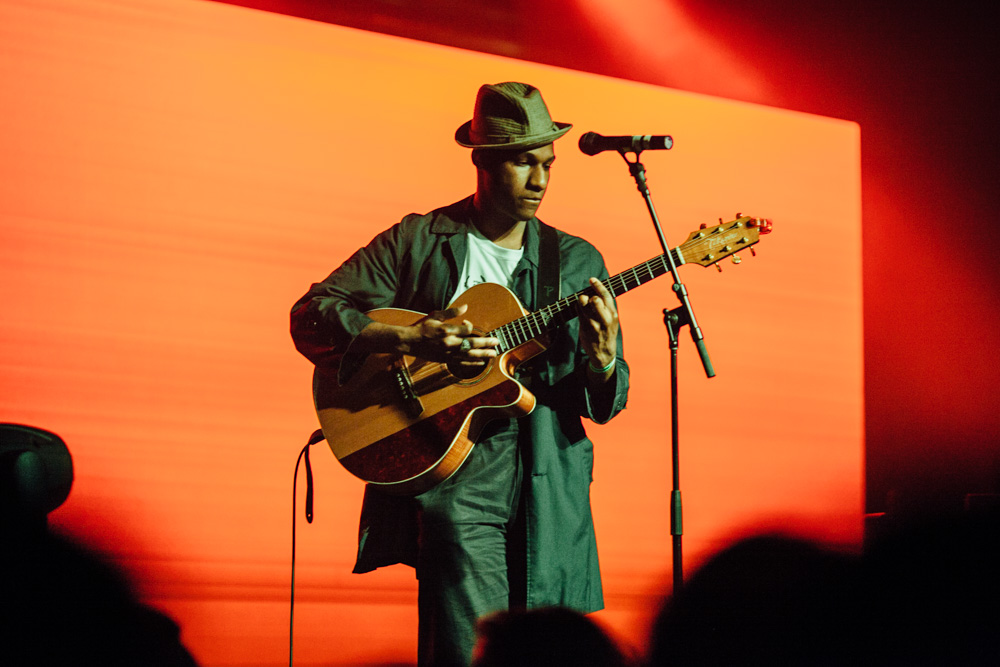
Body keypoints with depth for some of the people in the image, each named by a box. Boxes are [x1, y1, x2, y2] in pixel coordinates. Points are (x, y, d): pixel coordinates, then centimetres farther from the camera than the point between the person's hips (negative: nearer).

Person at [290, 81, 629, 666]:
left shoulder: (577, 262, 11)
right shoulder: (417, 242, 3)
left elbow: (607, 404, 9)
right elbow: (311, 315, -3)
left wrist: (601, 356, -15)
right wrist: (413, 340, -17)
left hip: (550, 485, 3)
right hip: (452, 477, -3)